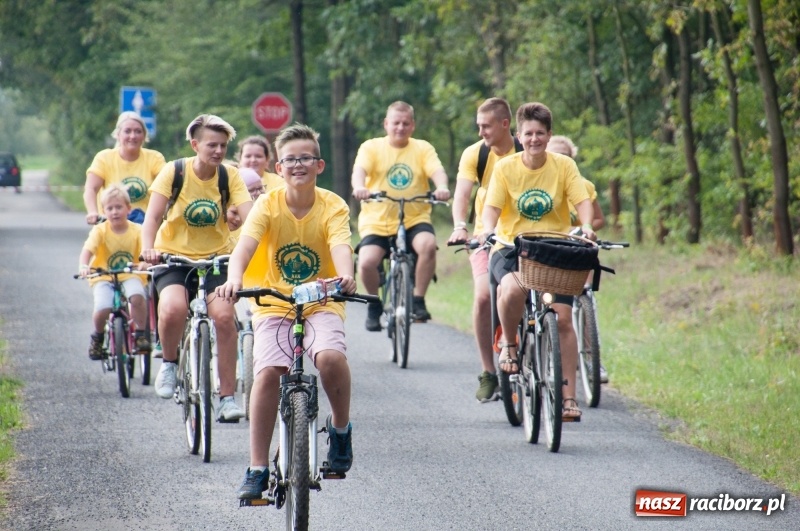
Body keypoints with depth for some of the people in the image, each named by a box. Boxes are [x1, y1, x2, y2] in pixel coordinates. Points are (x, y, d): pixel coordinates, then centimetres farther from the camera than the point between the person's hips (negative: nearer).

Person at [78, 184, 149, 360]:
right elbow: (87, 250, -20)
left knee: (137, 296, -32)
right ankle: (98, 337, 8)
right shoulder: (100, 230, -7)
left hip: (129, 275, 1)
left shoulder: (137, 231, -2)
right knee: (103, 309, -25)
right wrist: (83, 266, -41)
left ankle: (141, 334, -10)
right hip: (103, 277, -1)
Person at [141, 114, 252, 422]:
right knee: (173, 309, -31)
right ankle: (169, 362, 1)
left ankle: (227, 397, -11)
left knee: (224, 315, -22)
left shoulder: (230, 176, -5)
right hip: (174, 257, -1)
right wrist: (148, 247, -37)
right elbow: (153, 215, -17)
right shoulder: (174, 172, -10)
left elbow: (249, 215, -18)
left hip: (216, 257, 2)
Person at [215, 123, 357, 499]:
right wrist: (234, 280, -42)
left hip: (321, 303, -1)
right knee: (267, 373, -20)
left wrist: (345, 275, -47)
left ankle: (340, 428, -1)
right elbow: (245, 245, -21)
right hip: (274, 303, 1)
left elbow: (340, 246, -24)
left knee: (331, 357, -30)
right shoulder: (268, 205, -6)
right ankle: (257, 469, -9)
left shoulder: (333, 206, -7)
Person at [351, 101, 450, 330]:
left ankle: (418, 300, -14)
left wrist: (442, 187, -33)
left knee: (428, 245, -32)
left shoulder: (423, 149, 8)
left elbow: (437, 171, -9)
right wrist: (359, 187, -37)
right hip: (377, 220, 0)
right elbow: (359, 170, -13)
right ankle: (374, 305, 6)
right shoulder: (371, 147, 5)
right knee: (366, 262, -24)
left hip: (414, 219, 0)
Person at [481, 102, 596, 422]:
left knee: (563, 319, -11)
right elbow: (492, 206, -8)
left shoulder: (564, 166, 0)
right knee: (512, 289, -35)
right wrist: (489, 229, -30)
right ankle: (508, 344, -6)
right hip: (512, 248, -1)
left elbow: (582, 201, -8)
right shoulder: (505, 168, -2)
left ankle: (568, 397, -3)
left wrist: (586, 227, -29)